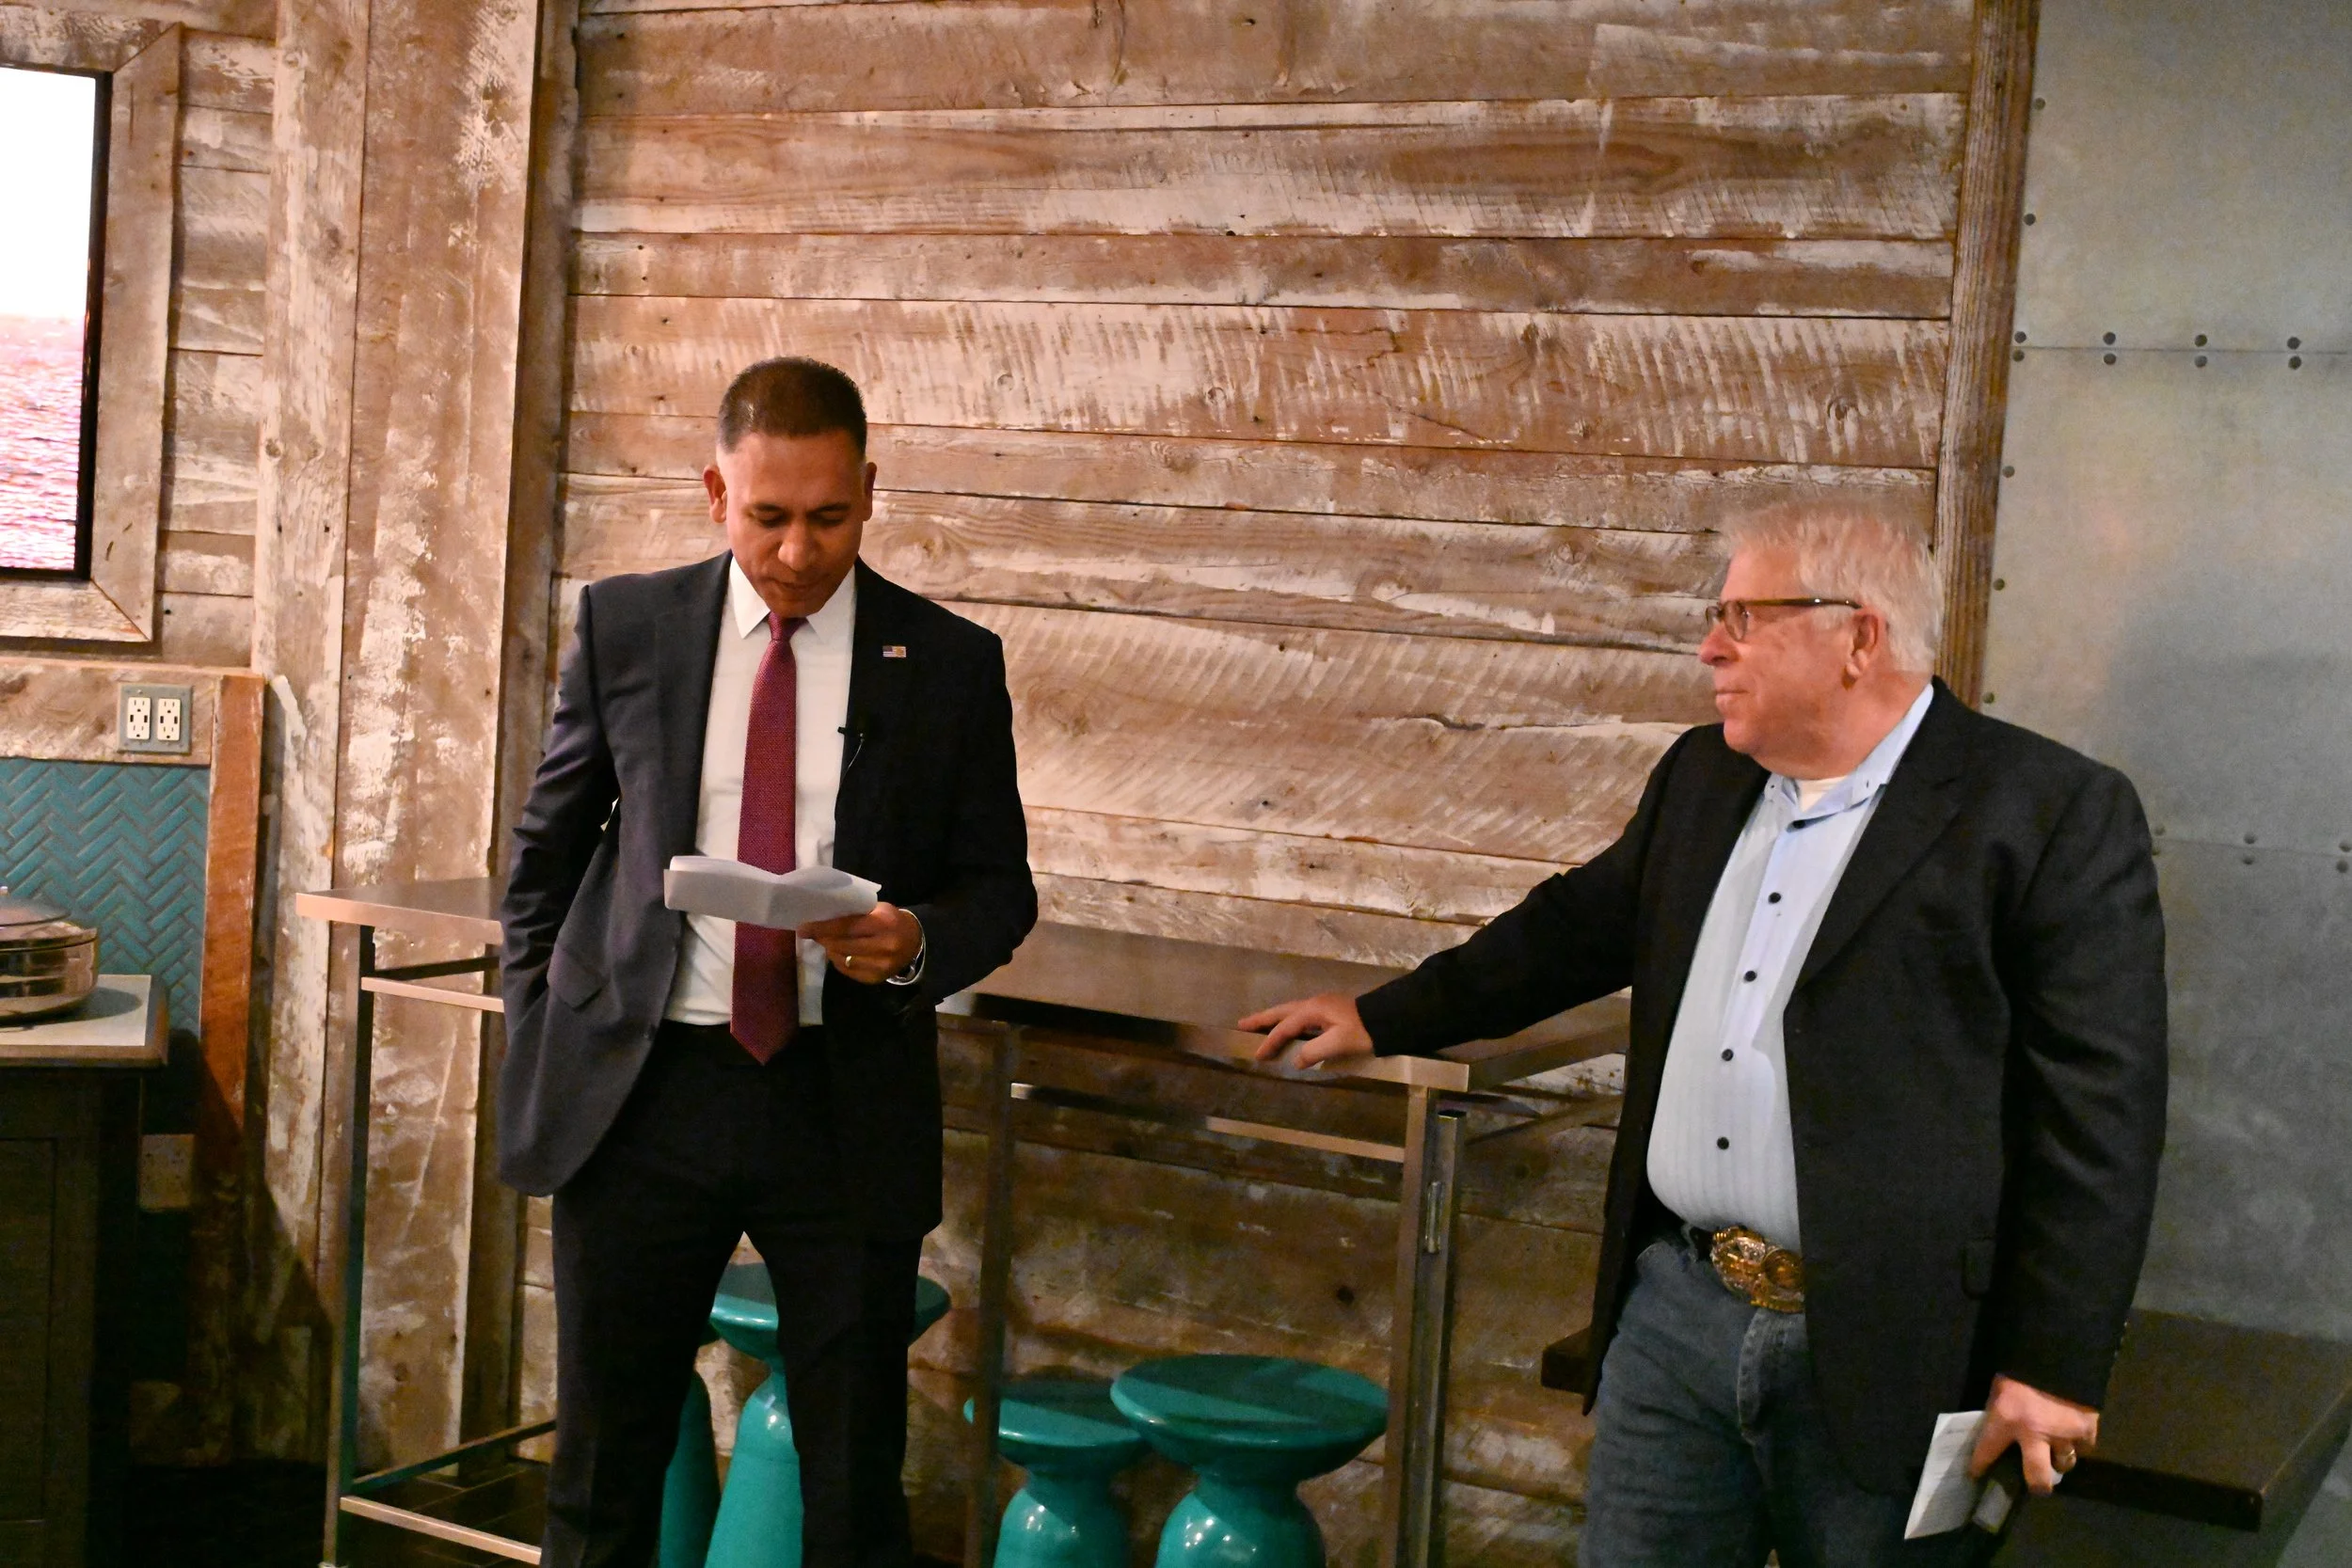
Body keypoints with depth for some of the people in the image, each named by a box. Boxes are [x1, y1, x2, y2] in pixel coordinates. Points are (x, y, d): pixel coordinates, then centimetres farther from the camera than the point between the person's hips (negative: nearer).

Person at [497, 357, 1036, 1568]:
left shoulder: (949, 665, -1)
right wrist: (538, 1036, 7)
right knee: (602, 1467, 12)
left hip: (847, 1105, -1)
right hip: (639, 1088, 1)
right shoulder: (626, 625, 3)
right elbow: (548, 847, 12)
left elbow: (1000, 886, 4)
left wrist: (917, 944, -17)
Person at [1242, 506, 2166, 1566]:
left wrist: (2054, 1363, -14)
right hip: (1675, 1311, 6)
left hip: (1884, 1355, -5)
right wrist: (1384, 1020, 29)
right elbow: (1581, 924, 25)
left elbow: (2098, 1109, -12)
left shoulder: (2059, 816, -10)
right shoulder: (1702, 777, 12)